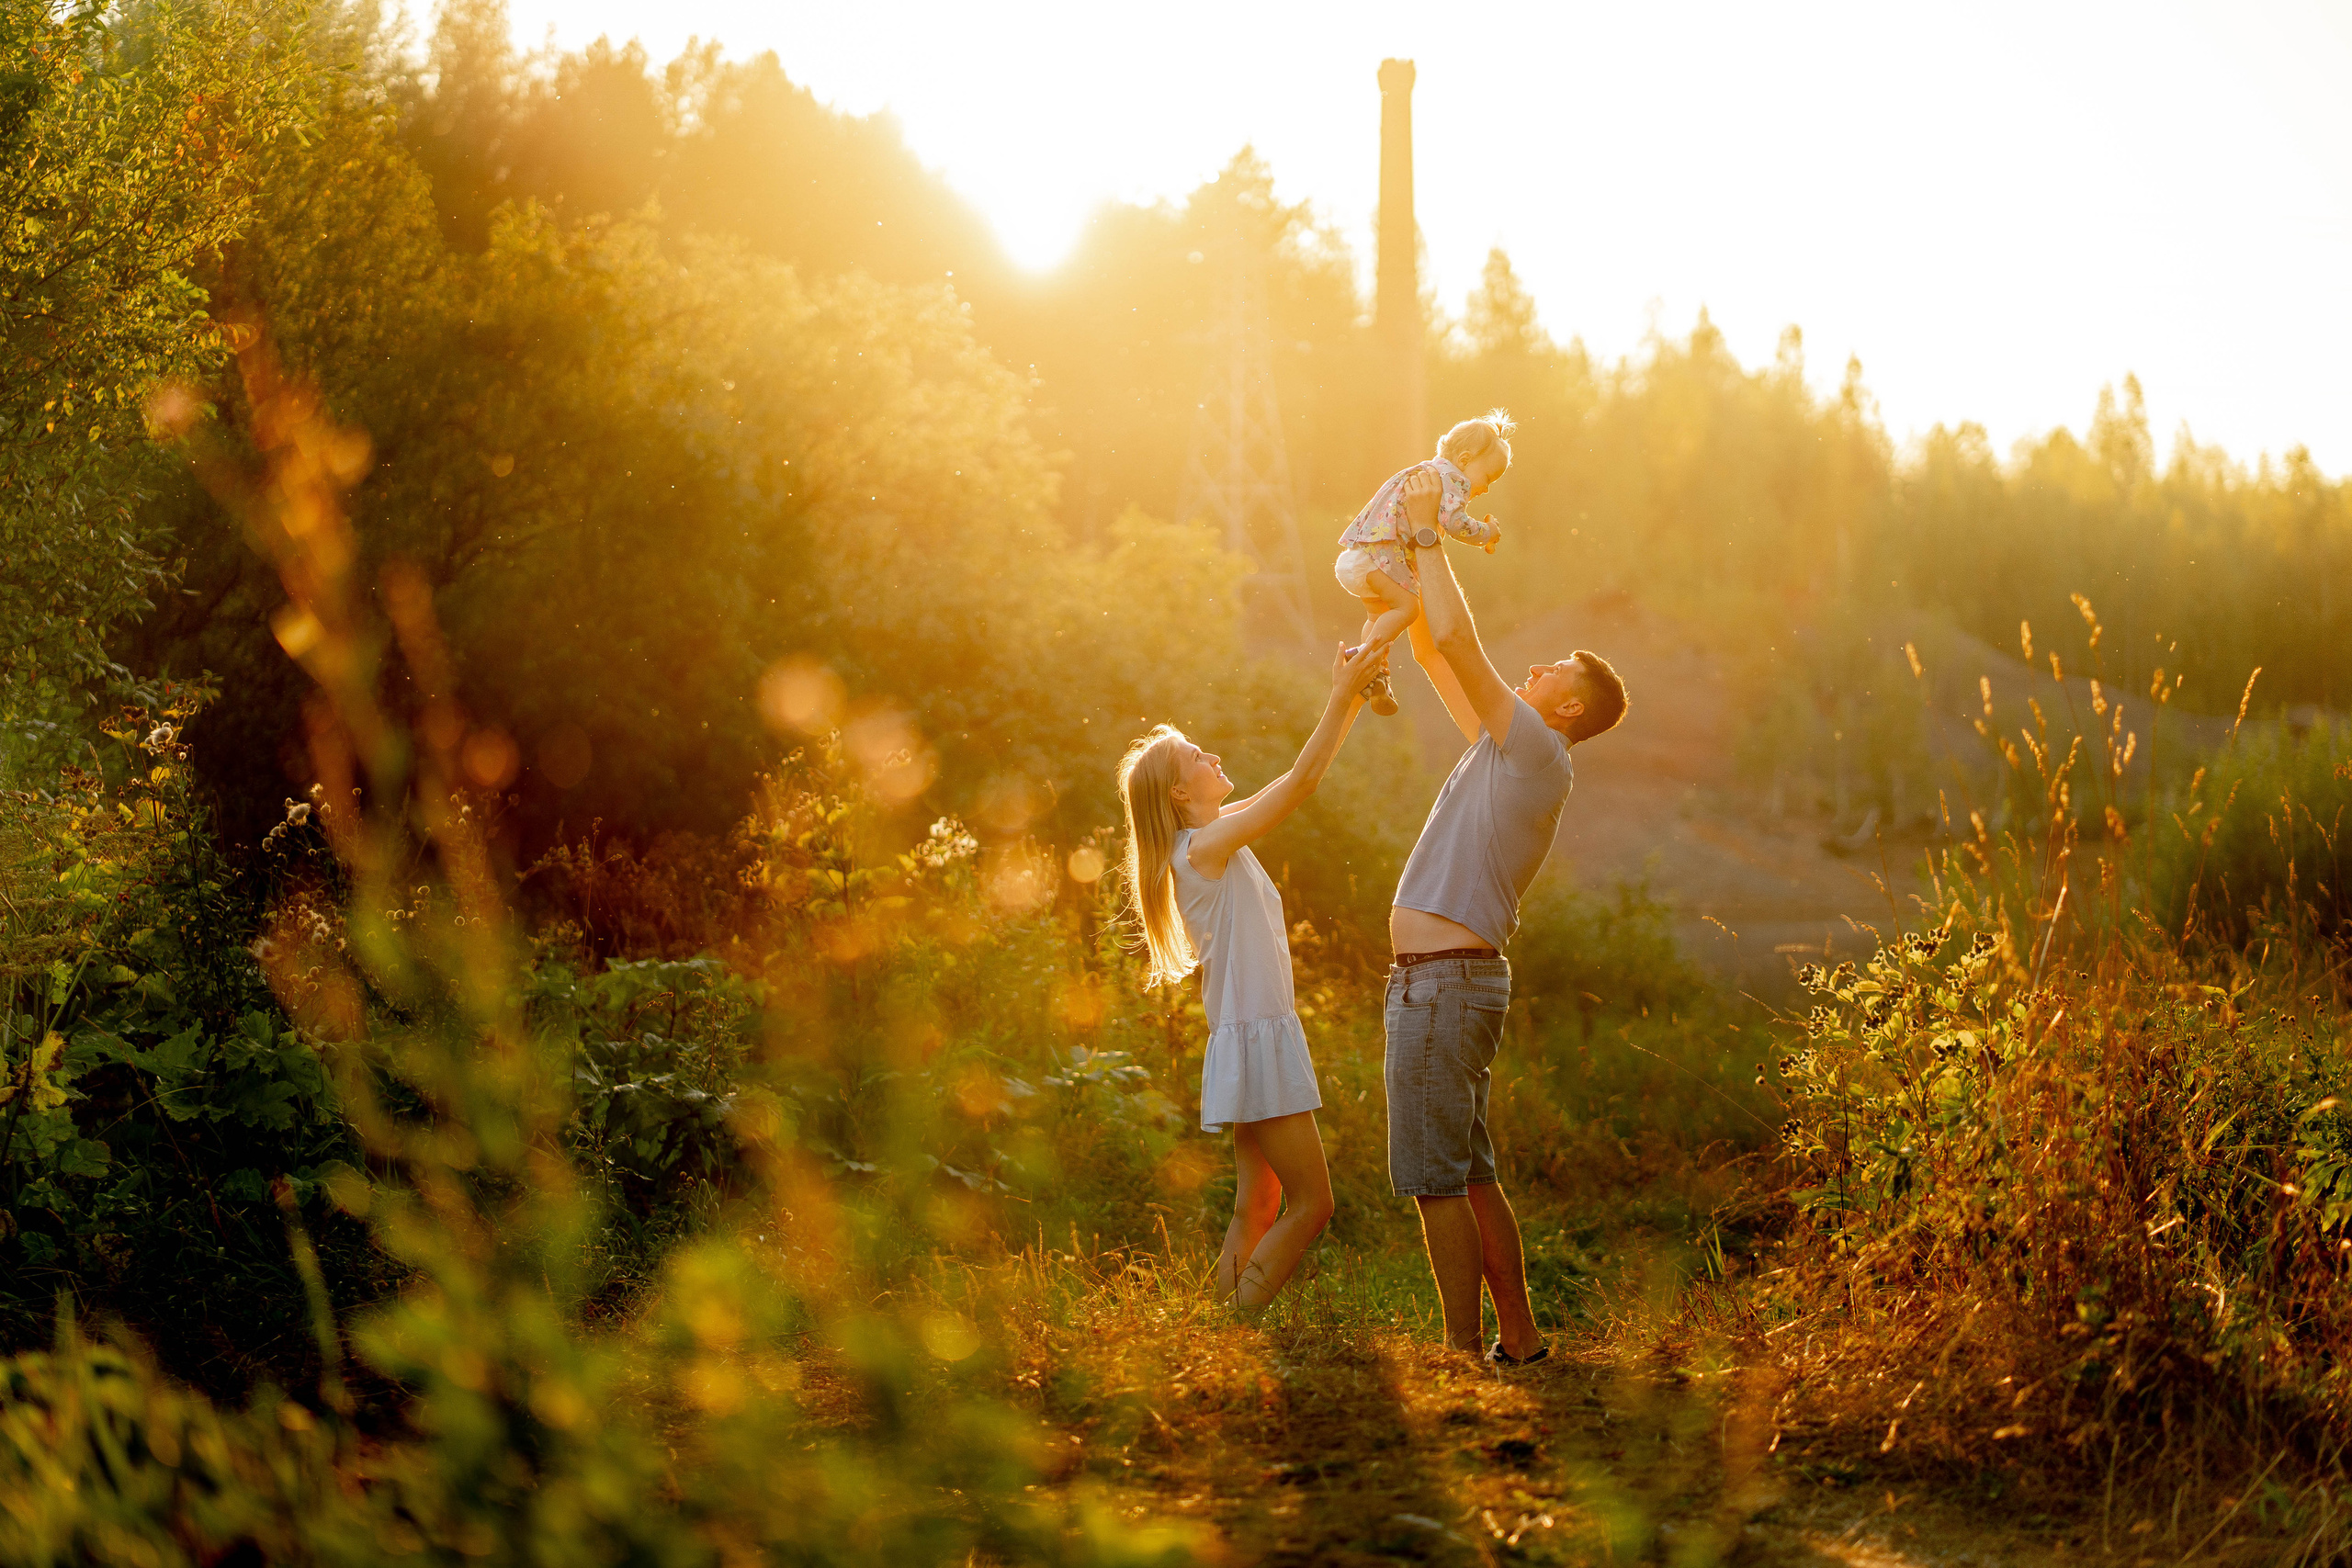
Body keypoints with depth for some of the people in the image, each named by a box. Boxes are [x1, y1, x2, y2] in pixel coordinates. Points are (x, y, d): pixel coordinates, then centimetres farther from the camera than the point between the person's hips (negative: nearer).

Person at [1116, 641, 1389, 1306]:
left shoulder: (1221, 838, 12)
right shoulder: (1204, 845, -14)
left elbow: (1299, 781, 16)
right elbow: (1301, 781, -18)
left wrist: (1351, 699, 9)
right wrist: (1342, 697, -13)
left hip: (1261, 1036, 10)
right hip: (1254, 1040, -10)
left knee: (1256, 1211, 10)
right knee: (1311, 1203, -8)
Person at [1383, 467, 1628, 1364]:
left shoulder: (1536, 750, -8)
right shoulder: (1508, 748, 18)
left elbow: (1455, 641, -16)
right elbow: (1442, 656, 26)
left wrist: (1427, 534, -6)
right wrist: (1414, 552, 19)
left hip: (1446, 979, -10)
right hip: (1445, 981, 10)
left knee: (1434, 1175, -9)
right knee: (1469, 1174, 12)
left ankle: (1462, 1349, -7)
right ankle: (1518, 1339, 17)